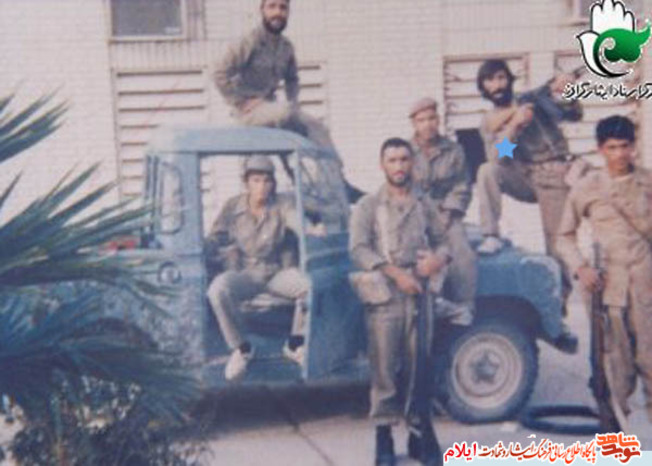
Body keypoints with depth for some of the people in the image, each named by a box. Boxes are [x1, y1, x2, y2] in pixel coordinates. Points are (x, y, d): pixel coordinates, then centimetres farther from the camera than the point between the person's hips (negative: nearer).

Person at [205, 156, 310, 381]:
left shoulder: (281, 206, 0)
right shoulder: (233, 206, 2)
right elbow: (214, 239, 2)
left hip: (277, 272, 1)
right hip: (243, 273, 0)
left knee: (311, 283, -29)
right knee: (218, 289, -35)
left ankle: (295, 344, -5)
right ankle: (241, 348, -12)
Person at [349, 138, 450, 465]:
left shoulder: (426, 204, 14)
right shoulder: (368, 206, 5)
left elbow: (442, 240, 17)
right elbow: (358, 250, -5)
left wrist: (440, 258, -7)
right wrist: (395, 273, -14)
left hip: (420, 294, 3)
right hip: (385, 297, -3)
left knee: (419, 367, 6)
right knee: (384, 369, -3)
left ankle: (418, 432, 17)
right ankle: (383, 439, 4)